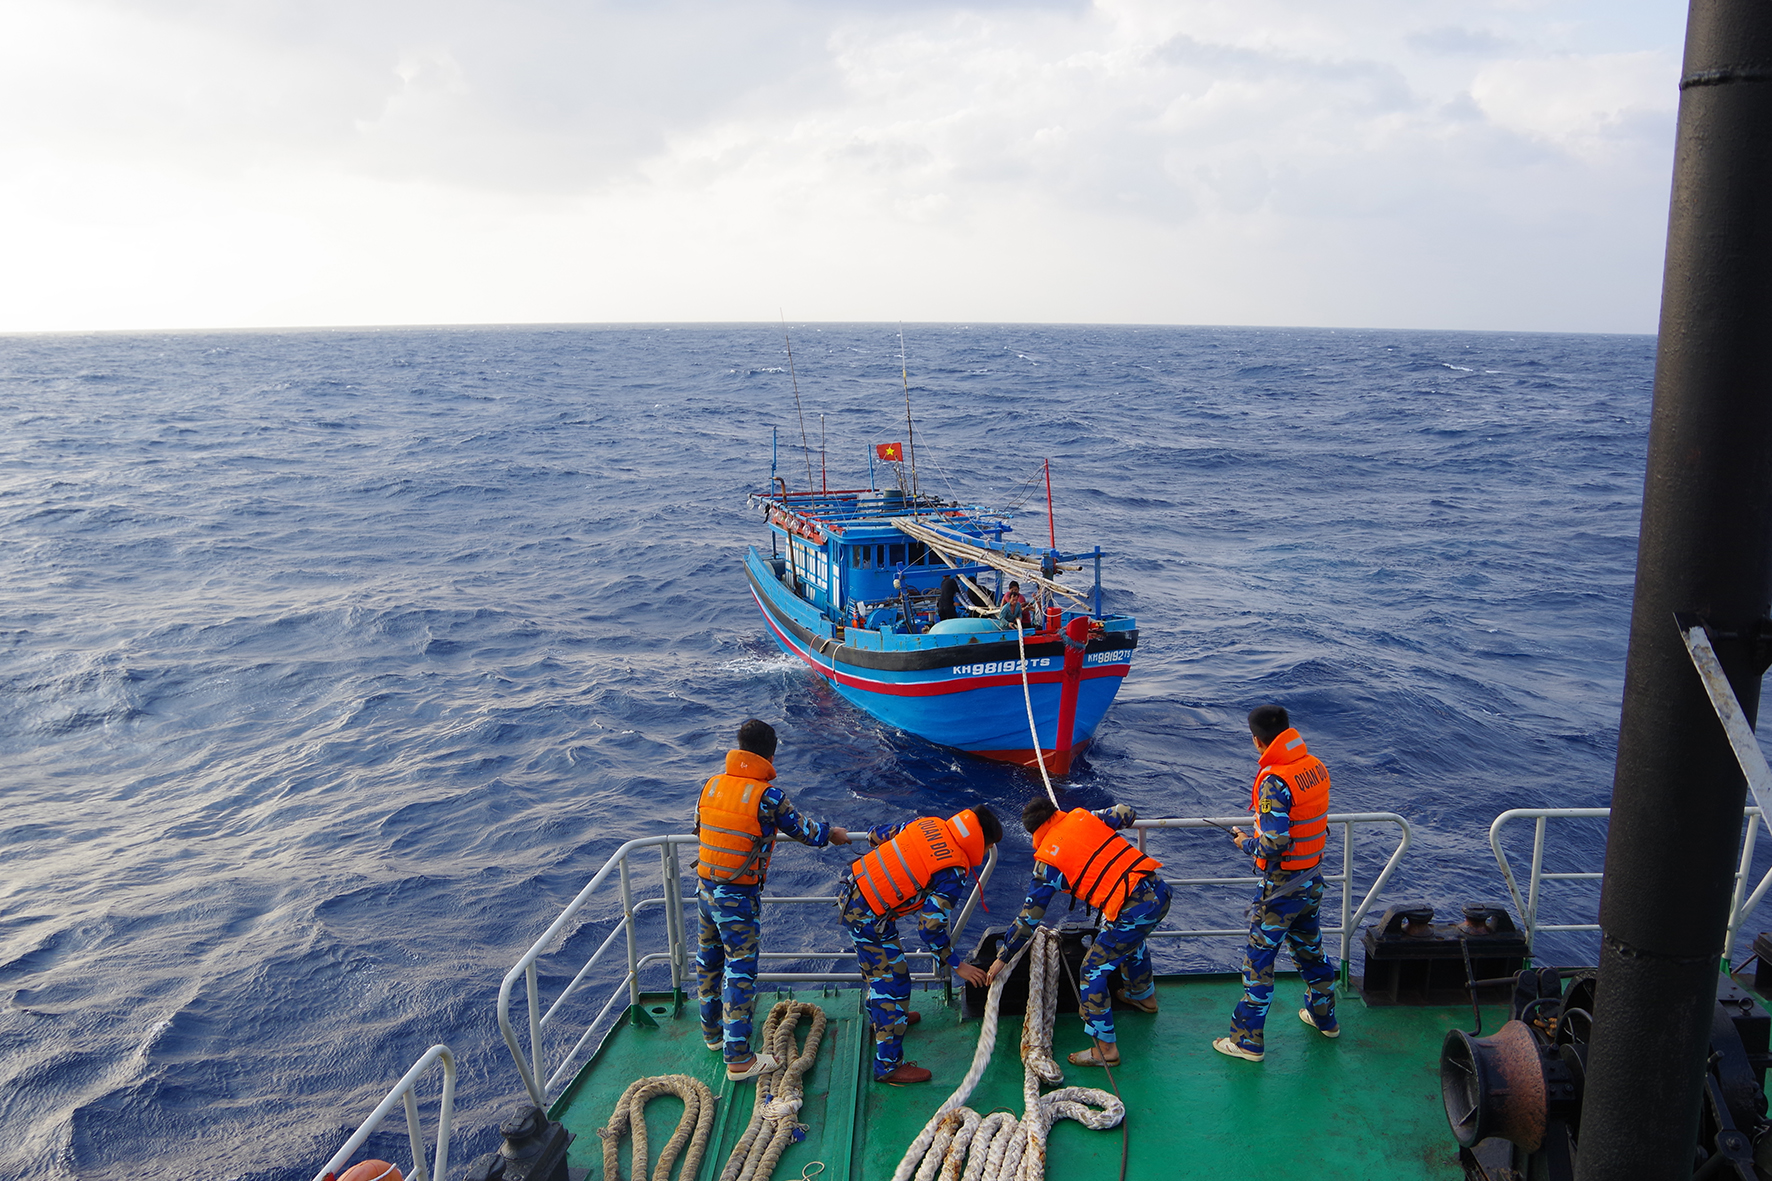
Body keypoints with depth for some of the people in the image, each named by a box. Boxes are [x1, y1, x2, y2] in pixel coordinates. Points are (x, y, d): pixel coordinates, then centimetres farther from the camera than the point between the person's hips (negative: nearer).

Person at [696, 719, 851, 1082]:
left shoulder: (711, 785, 0)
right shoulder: (767, 796, -18)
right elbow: (801, 830, -4)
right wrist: (830, 833, 16)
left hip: (705, 887, 7)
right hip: (738, 898, -7)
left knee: (708, 961, 21)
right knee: (740, 971, 1)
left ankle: (712, 1033, 39)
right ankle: (738, 1059, 6)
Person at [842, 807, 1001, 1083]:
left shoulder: (927, 823, 2)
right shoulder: (953, 873, -17)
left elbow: (874, 835, 14)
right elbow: (930, 925, -18)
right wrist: (957, 965, -5)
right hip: (869, 918, -9)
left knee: (879, 967, 30)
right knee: (893, 983, 2)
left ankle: (881, 1019, 52)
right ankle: (889, 1065, 9)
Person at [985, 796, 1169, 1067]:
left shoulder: (1047, 860, -2)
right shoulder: (1083, 817, 10)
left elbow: (1029, 916, 1)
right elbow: (1124, 812, 25)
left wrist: (1003, 958, 11)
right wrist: (1129, 816, 51)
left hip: (1134, 910, -8)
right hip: (1159, 890, 8)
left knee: (1093, 971, 7)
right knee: (1132, 939, 37)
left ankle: (1105, 1049, 12)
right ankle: (1144, 996, 59)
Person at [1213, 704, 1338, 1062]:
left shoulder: (1275, 782, -26)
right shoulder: (1316, 767, -1)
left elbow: (1274, 844, -28)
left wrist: (1246, 843, -9)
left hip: (1282, 885, -8)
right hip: (1314, 878, 8)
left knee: (1259, 958, 3)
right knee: (1309, 946, 26)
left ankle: (1247, 1040, 11)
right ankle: (1324, 1017, 43)